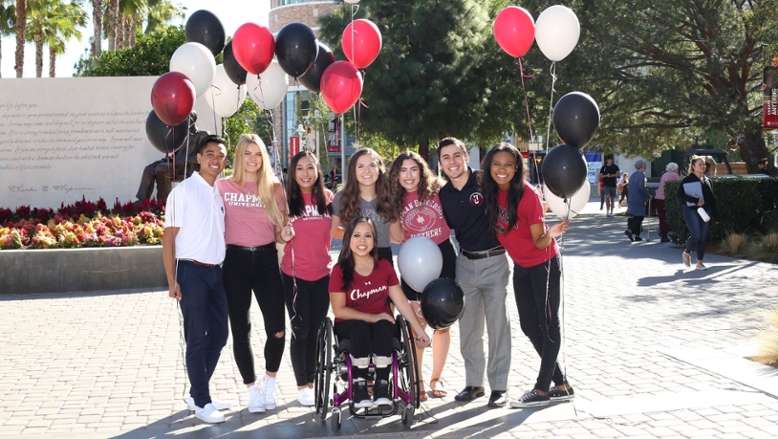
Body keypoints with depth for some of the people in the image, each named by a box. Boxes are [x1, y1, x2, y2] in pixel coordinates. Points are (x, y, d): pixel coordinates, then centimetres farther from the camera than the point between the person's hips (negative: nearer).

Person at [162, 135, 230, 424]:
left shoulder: (221, 193, 10)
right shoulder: (184, 191, -8)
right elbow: (169, 238, -8)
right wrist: (172, 281, -13)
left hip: (217, 272, 7)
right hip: (192, 272, -7)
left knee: (219, 336, 11)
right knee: (197, 340, 1)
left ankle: (198, 393, 26)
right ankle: (201, 402, 11)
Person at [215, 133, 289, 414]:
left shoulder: (274, 187, 5)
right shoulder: (223, 186, 0)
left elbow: (279, 232, 9)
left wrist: (285, 235, -13)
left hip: (266, 259, 1)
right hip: (235, 260, -1)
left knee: (277, 328, -5)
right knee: (240, 330, 6)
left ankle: (270, 381, 22)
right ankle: (252, 389, 22)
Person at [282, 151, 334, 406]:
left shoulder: (327, 198, 2)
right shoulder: (287, 200, -6)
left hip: (323, 273, 3)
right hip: (295, 275, -3)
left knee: (316, 330, 11)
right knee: (300, 331, 3)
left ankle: (312, 381, 23)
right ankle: (301, 386, 15)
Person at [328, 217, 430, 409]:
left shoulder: (385, 266, 2)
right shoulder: (340, 270, -8)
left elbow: (401, 301, 3)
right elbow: (339, 310, -10)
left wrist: (418, 329, -3)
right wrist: (371, 317, -17)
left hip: (382, 325, 2)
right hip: (351, 327, -2)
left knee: (383, 327, -33)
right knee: (360, 327, -36)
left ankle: (382, 386, -27)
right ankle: (359, 386, -24)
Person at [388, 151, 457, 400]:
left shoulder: (438, 189, -6)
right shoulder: (395, 200, -2)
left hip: (444, 258, 0)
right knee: (417, 324, 0)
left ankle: (436, 379, 21)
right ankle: (417, 381, 12)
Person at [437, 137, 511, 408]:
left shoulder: (485, 181, -10)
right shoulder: (443, 195, 4)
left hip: (494, 261, -5)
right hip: (465, 263, 5)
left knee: (498, 326, 0)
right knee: (468, 328, 11)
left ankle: (499, 386, 10)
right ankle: (473, 383, 24)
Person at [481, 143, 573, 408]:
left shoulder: (527, 195, -23)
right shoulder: (491, 193, -7)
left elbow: (540, 242, -20)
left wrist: (550, 235, -38)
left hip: (544, 264, -7)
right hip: (521, 267, 7)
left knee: (548, 324, 2)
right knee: (529, 326, 10)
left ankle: (543, 389, 10)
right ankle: (561, 385, 21)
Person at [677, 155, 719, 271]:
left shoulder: (707, 180, 14)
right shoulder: (687, 180, -4)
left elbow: (712, 199, 15)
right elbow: (679, 195, -12)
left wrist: (716, 216, 11)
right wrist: (695, 200, -19)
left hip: (705, 211, 5)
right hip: (691, 210, -5)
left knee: (702, 237, 2)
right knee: (696, 235, -14)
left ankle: (700, 262, 8)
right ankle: (687, 253, 14)